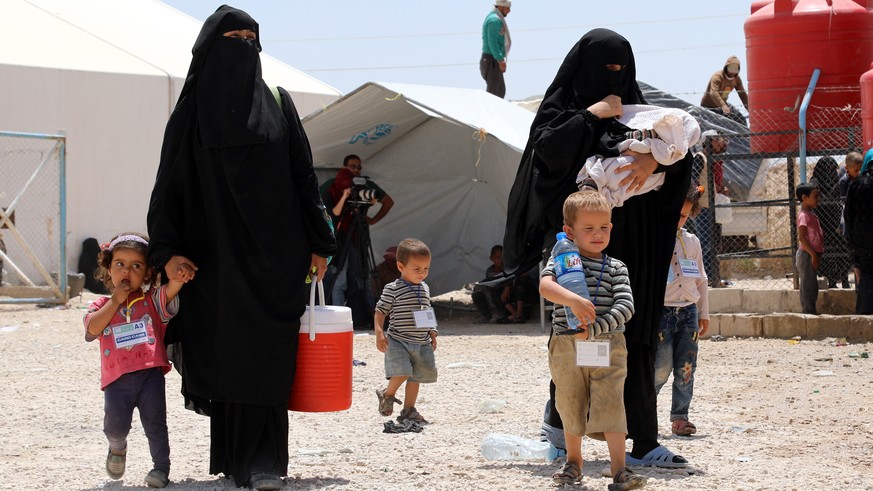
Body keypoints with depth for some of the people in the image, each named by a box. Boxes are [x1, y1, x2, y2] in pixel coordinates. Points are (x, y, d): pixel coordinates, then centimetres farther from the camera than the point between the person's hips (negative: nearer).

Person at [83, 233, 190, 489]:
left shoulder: (152, 300, 8)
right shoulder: (102, 305, 11)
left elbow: (169, 292, -13)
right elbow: (93, 327, -8)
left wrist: (179, 278, -37)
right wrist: (116, 301, -5)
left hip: (150, 374, -1)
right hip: (117, 378, 1)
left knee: (155, 424, 0)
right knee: (115, 424, -6)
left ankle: (161, 468, 15)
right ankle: (117, 448, 29)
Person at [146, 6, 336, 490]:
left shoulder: (278, 104, 8)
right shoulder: (192, 111, 5)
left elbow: (304, 178, 9)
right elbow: (169, 185, 2)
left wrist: (318, 244, 4)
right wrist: (168, 251, -8)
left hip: (273, 256, 0)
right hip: (214, 256, 0)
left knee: (266, 356, -7)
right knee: (224, 355, 3)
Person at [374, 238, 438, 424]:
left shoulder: (425, 289, 11)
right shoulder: (393, 289, -9)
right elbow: (380, 311, -8)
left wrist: (432, 334, 18)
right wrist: (379, 334, -18)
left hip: (421, 342, 6)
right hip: (398, 340, -6)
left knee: (416, 377, 9)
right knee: (402, 372, -20)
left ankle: (408, 410, 20)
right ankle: (388, 394, 9)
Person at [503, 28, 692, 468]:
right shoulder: (561, 108, 5)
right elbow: (547, 147, -17)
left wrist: (654, 158, -19)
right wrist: (592, 114, -11)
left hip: (629, 246, 4)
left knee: (634, 341, -1)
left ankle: (642, 443, 0)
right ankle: (558, 415, 11)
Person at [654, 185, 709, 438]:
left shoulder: (691, 241, 12)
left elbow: (701, 280, 19)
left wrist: (704, 313, 17)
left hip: (688, 312, 5)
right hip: (661, 311, -5)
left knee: (686, 367, 2)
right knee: (662, 367, -10)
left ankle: (680, 416, 11)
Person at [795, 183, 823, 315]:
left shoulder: (810, 214, 16)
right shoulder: (804, 216, -15)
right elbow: (801, 238, -22)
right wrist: (813, 255, -23)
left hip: (812, 255, 10)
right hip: (806, 255, -10)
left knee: (812, 286, 13)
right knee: (808, 285, -7)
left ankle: (810, 312, 18)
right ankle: (809, 312, -6)